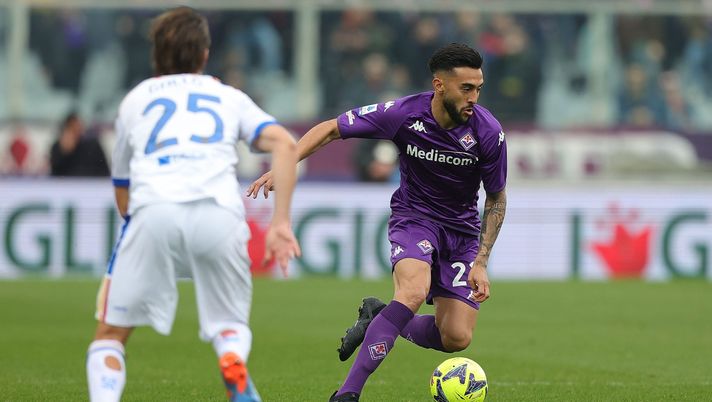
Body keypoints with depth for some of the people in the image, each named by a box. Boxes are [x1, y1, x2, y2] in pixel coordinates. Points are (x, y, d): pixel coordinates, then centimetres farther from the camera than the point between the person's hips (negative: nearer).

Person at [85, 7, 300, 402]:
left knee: (110, 335, 11)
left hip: (153, 208, 0)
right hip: (220, 213, 0)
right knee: (230, 325, 18)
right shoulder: (229, 97, 28)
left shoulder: (134, 100, 31)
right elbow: (285, 145, 10)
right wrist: (281, 222, 7)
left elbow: (122, 189, 36)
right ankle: (233, 356, -18)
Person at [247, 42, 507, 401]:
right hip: (414, 216, -2)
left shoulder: (488, 132, -17)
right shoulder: (403, 114, -20)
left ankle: (377, 319, 18)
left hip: (462, 229, 2)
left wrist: (480, 263, -9)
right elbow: (331, 129, -9)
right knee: (414, 291, -34)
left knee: (456, 339, -11)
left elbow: (497, 199, -3)